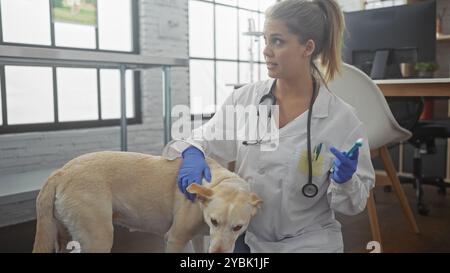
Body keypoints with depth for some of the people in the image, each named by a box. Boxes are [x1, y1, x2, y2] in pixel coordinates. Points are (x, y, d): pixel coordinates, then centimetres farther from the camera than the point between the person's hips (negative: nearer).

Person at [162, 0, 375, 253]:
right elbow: (202, 139, -1)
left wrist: (345, 180, -29)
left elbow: (356, 203, -8)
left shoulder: (342, 118, -15)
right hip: (247, 239, 3)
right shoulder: (245, 98, -8)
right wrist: (192, 154, -22)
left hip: (309, 244, -2)